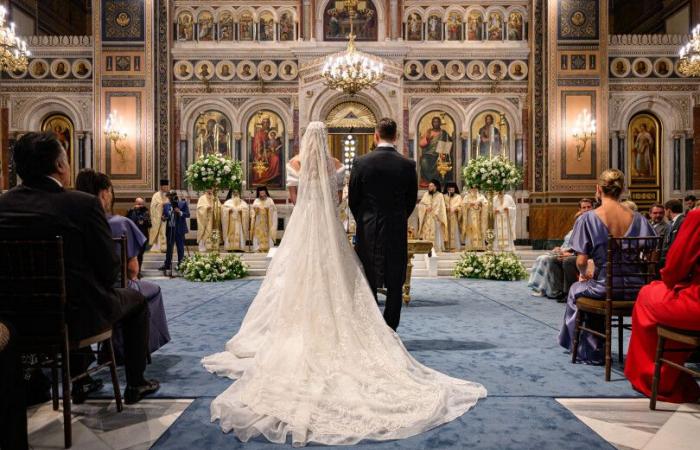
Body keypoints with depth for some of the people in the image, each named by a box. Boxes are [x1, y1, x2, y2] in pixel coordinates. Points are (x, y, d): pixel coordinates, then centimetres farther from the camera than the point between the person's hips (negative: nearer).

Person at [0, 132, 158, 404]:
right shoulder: (83, 203, -19)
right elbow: (109, 269, -15)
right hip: (76, 316, -5)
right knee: (136, 300, 22)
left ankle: (77, 381, 45)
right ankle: (135, 384, 29)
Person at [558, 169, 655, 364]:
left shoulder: (588, 218, -11)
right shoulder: (638, 218, 1)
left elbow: (581, 262, -13)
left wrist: (585, 273, 9)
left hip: (604, 287, -4)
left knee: (576, 290, 28)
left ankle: (590, 350, 40)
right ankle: (595, 347, 47)